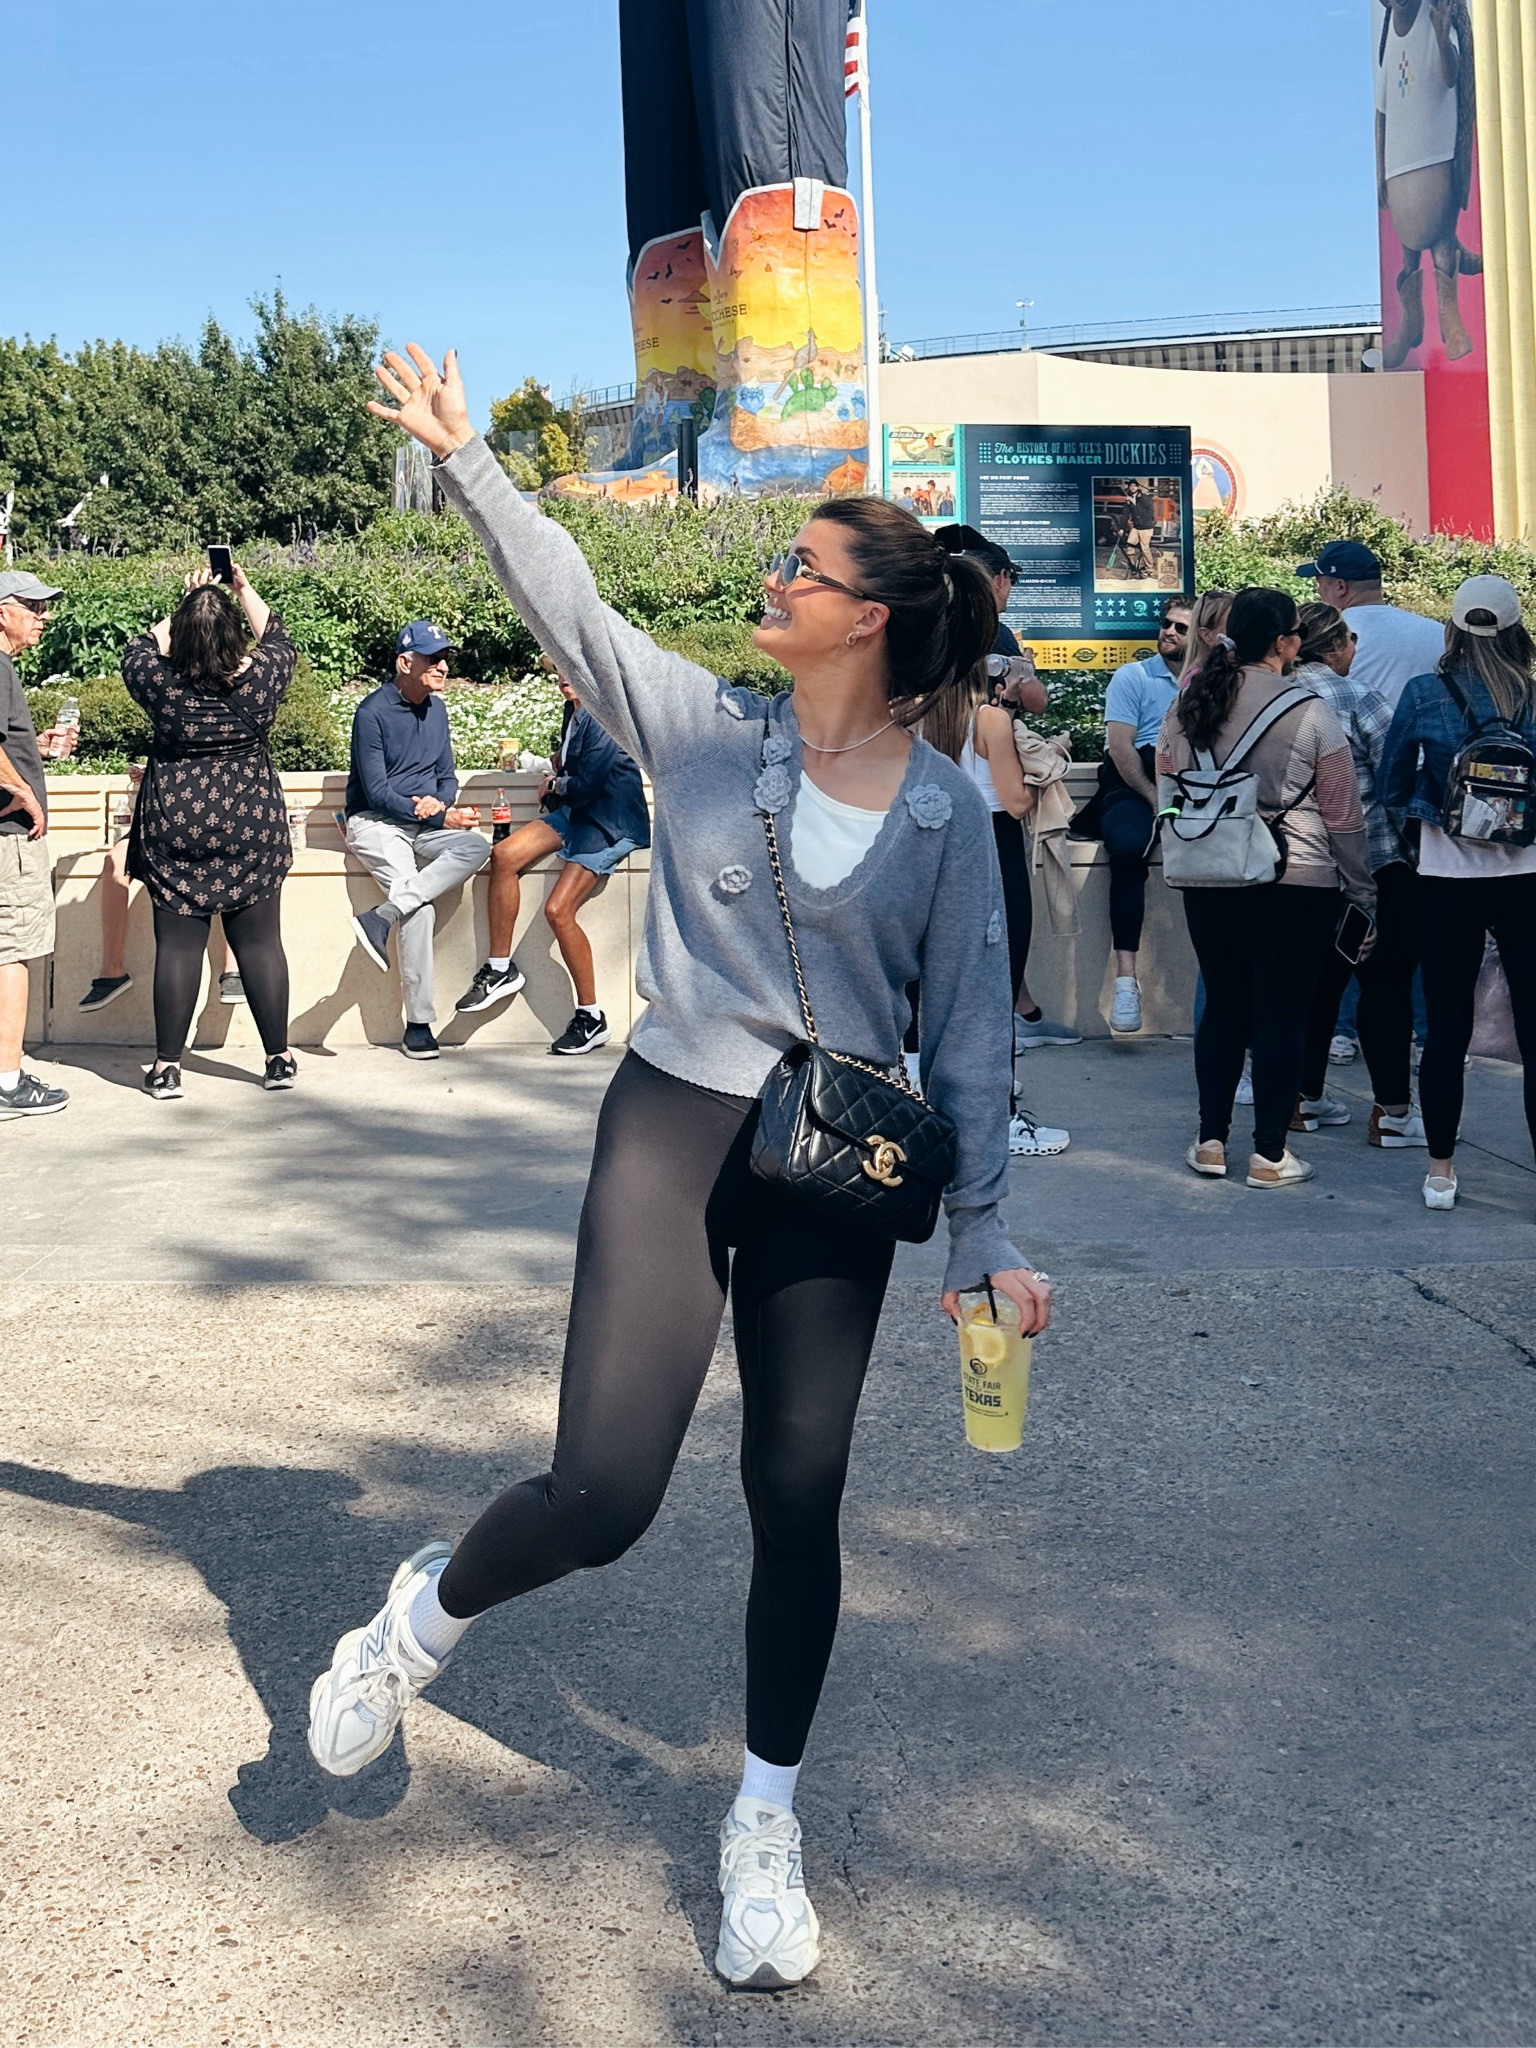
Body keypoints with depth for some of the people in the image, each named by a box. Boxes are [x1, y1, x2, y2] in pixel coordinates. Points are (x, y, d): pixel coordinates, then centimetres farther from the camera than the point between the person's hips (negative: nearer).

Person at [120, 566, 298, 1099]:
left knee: (177, 945, 4)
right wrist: (244, 588, 23)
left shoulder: (160, 683, -9)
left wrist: (188, 605, 21)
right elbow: (276, 635, 15)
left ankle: (167, 1066, 8)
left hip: (173, 831, 0)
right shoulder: (260, 678, -8)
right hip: (253, 827, 0)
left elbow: (140, 649, 14)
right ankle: (278, 1059, 13)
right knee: (260, 942, 6)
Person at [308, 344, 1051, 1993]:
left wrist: (981, 1237, -1)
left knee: (799, 1504, 6)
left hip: (839, 1173, 1)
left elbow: (970, 1025, 0)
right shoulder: (704, 731, 0)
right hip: (672, 1131, 0)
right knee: (602, 1493, -10)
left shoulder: (949, 812, -1)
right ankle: (427, 1614, 24)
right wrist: (460, 459, -6)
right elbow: (565, 602, 0)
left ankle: (765, 1825, 27)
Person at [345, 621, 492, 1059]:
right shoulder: (372, 712, -10)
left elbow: (447, 776, 18)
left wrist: (440, 801, -7)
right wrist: (441, 818, -19)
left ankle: (382, 918, -30)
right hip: (376, 822, -7)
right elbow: (376, 791, -14)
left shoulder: (437, 709, 12)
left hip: (426, 822, 7)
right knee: (421, 912, -27)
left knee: (478, 847, -26)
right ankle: (418, 1024, -20)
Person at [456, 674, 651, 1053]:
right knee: (504, 855, -8)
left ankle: (591, 1019, -7)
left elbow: (585, 787, -21)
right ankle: (500, 969, 3)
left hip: (611, 823, -9)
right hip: (575, 813, 9)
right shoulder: (574, 711, 8)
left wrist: (554, 786, -1)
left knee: (558, 909, -19)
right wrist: (556, 770, 7)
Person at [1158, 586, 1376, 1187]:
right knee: (1281, 1014, 2)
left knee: (1223, 1006, 14)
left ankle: (1211, 1141, 18)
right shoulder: (1309, 713, -10)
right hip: (1298, 884, -4)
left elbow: (1168, 793, 12)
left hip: (1209, 882, 4)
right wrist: (1361, 888, 7)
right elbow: (1343, 816, -4)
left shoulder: (1186, 705, 2)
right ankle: (1269, 1154, 6)